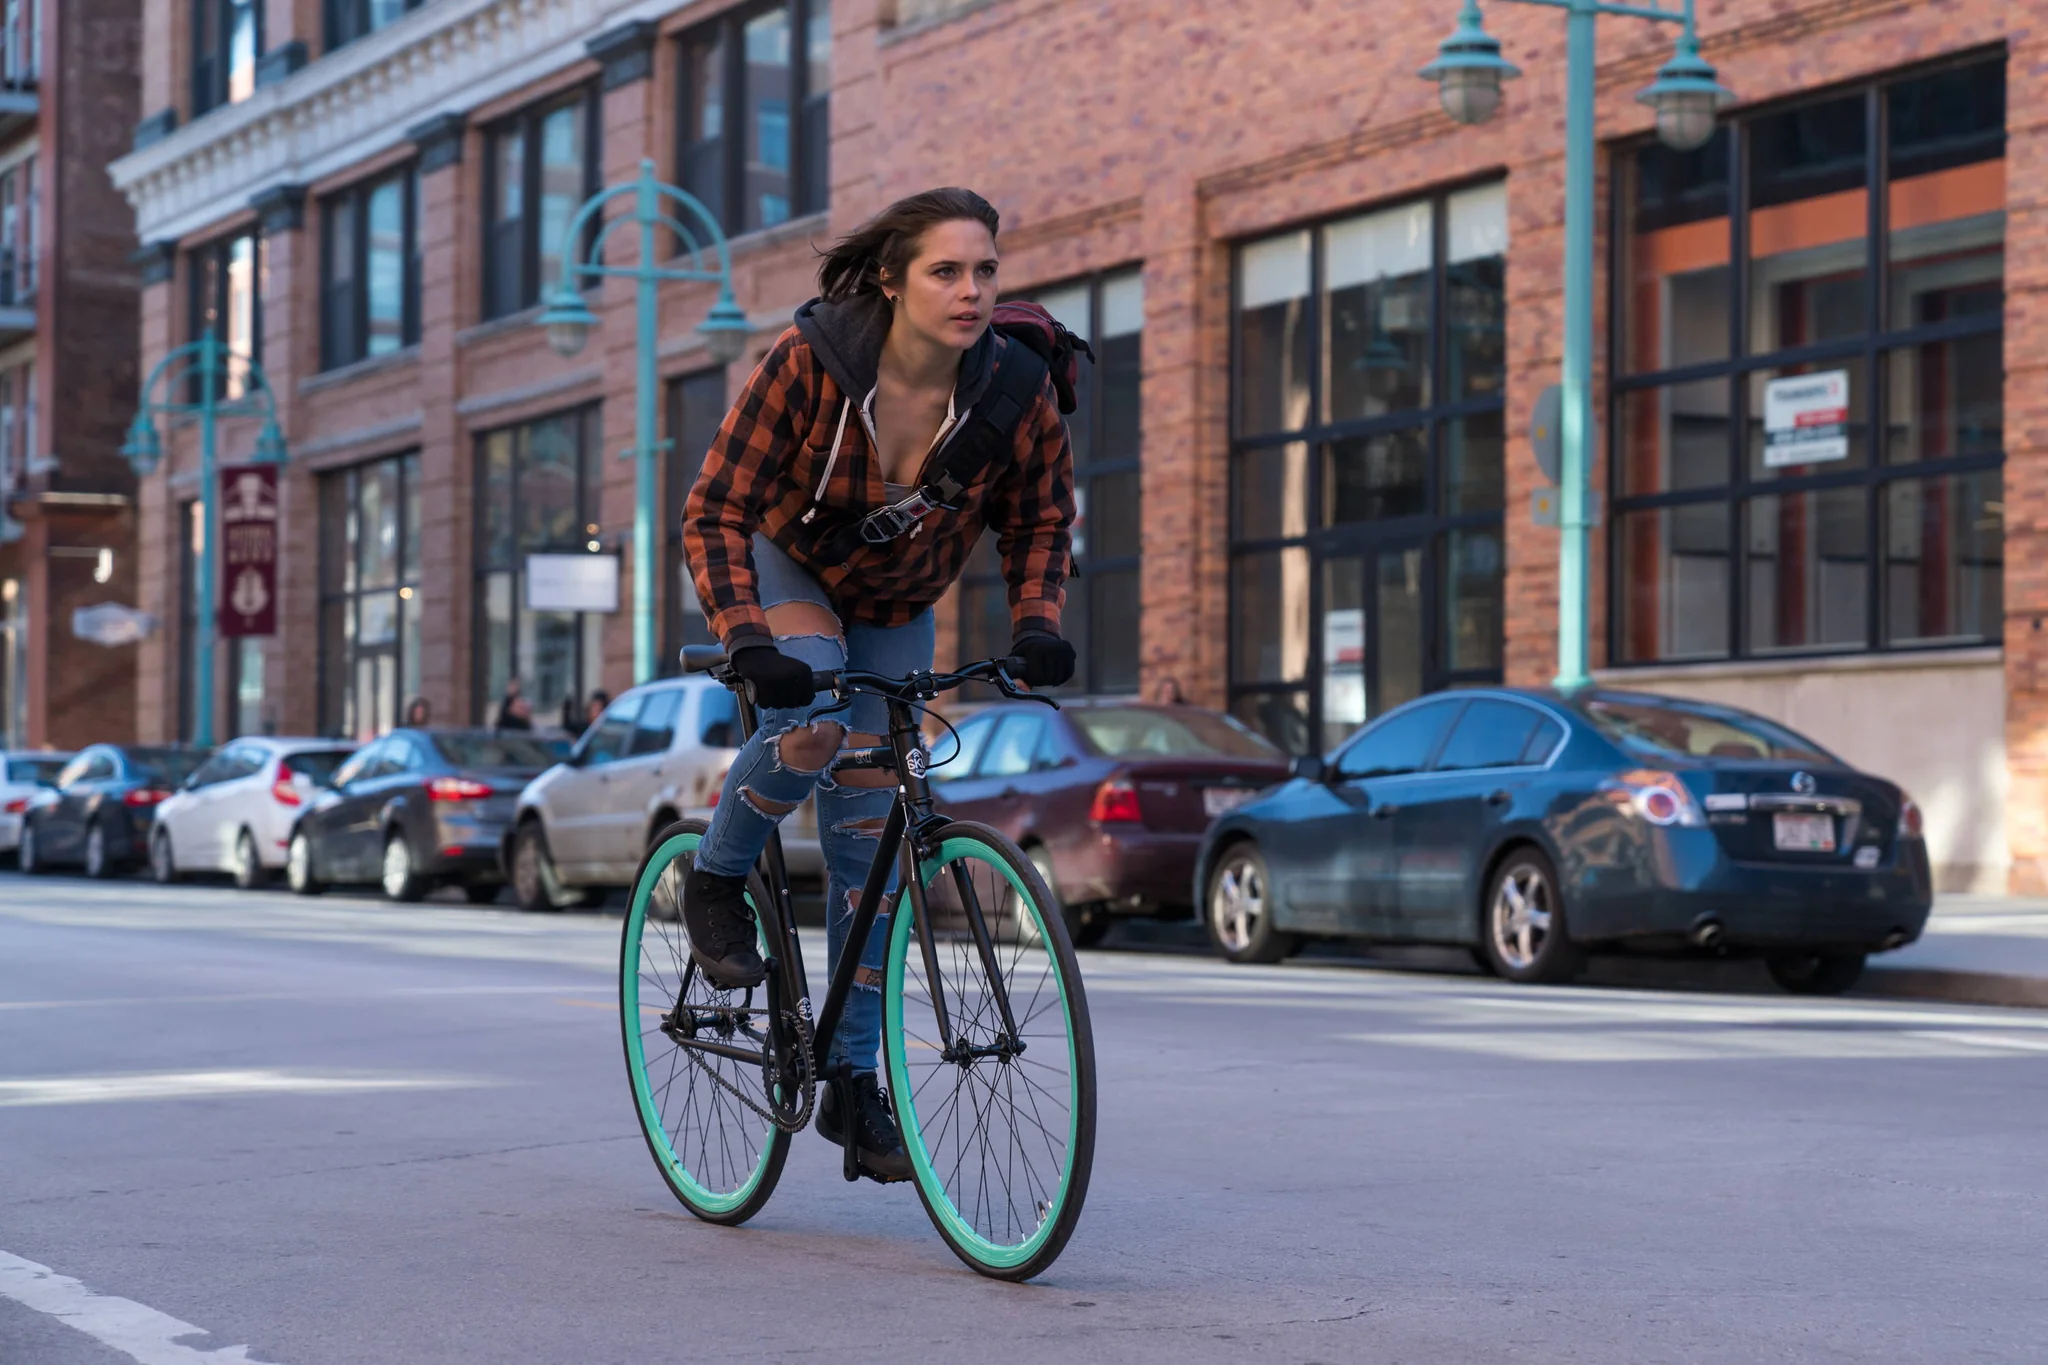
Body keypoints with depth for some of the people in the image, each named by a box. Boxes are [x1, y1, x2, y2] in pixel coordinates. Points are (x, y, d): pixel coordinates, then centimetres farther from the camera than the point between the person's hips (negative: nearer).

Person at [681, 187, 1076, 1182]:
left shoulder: (1013, 389, -23)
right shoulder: (810, 361, -32)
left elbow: (1039, 518, -4)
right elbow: (716, 512, -27)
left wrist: (1034, 626, -21)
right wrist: (748, 642, -41)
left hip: (895, 606, 3)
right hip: (787, 565, -3)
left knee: (869, 832, 1)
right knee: (810, 721, -34)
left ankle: (853, 1082, 12)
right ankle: (716, 879, -4)